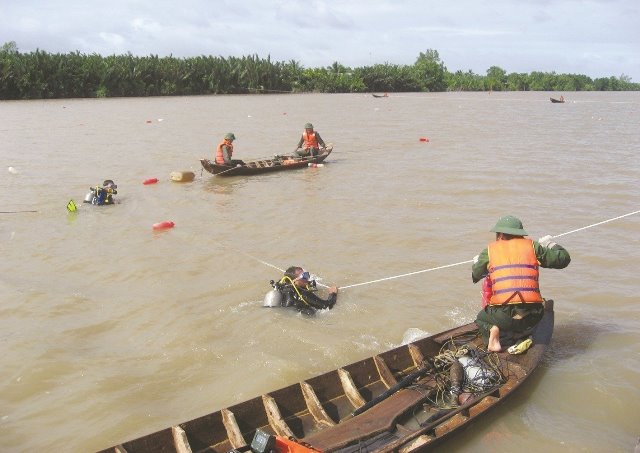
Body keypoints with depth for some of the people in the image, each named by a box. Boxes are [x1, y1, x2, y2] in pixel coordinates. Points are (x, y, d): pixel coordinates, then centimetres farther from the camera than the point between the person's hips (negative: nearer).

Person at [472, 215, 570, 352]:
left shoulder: (490, 250, 9)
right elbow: (563, 259, 14)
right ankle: (521, 334, 4)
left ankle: (492, 331, -5)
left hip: (502, 314, -2)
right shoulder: (532, 246, 11)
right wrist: (550, 244, 34)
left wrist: (476, 260, 45)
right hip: (532, 316, 2)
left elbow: (475, 275, 21)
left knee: (481, 319, 30)